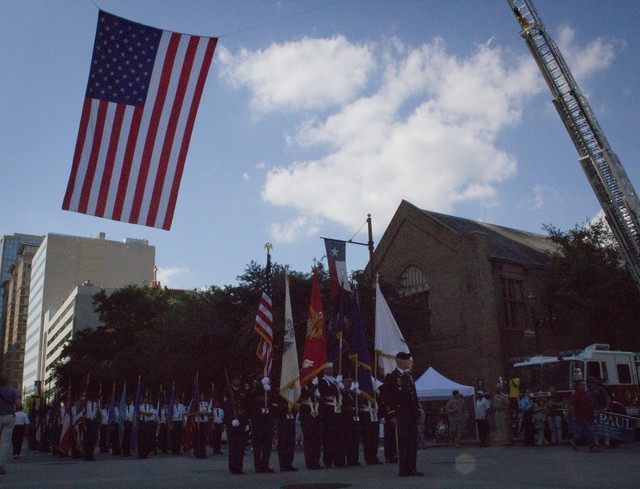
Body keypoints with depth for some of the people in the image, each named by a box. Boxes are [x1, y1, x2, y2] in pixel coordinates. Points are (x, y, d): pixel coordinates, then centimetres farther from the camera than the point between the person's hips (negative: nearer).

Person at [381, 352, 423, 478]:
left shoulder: (409, 375, 17)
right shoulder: (391, 376, -6)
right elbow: (387, 396, -9)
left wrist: (417, 410, 13)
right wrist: (392, 414, -13)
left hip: (412, 414, 7)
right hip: (400, 414, -7)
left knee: (413, 442, 8)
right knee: (402, 442, -3)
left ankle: (412, 468, 15)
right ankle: (403, 469, 3)